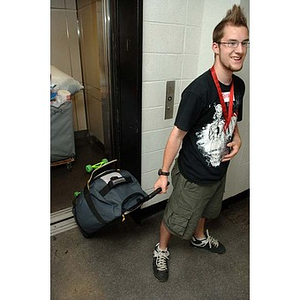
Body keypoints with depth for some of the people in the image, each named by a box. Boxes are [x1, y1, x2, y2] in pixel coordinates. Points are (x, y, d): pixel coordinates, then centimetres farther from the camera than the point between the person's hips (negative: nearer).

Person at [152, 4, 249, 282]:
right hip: (193, 175, -7)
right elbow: (178, 134, -22)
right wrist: (164, 173, -15)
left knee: (204, 210, 31)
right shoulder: (198, 91, -28)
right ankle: (161, 250, 43)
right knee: (175, 219, 14)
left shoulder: (238, 85, -3)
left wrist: (236, 139, -6)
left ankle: (199, 238, 61)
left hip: (219, 169, 7)